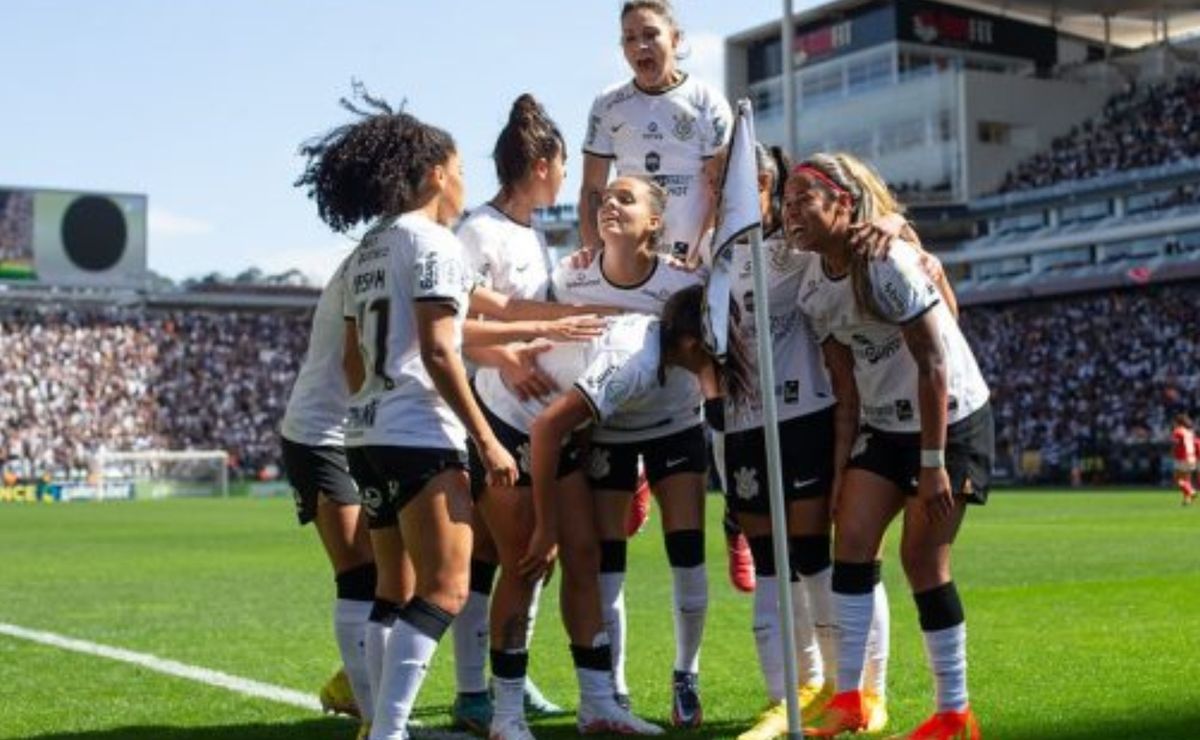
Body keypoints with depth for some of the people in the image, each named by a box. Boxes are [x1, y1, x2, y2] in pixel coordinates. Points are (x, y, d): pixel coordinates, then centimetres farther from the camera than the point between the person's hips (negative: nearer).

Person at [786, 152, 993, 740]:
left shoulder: (888, 264, -22)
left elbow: (934, 366, -21)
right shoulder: (813, 288, 0)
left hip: (952, 421, -7)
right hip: (884, 427, 7)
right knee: (851, 539, -4)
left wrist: (933, 462, -21)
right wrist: (842, 463, 4)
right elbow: (844, 380, 6)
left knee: (922, 557, -6)